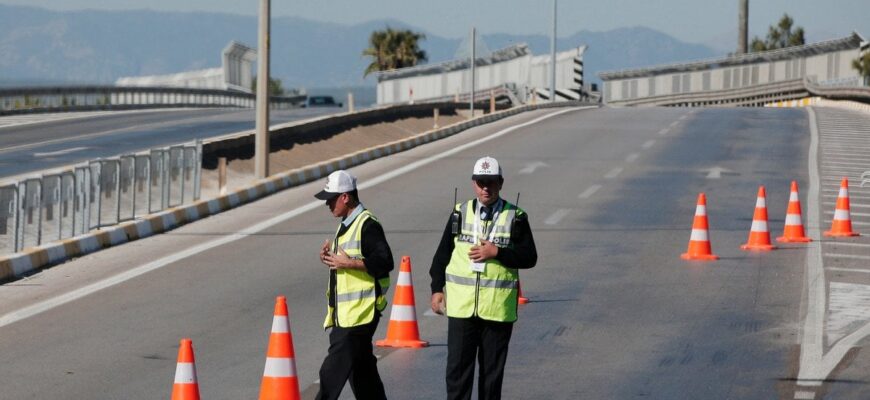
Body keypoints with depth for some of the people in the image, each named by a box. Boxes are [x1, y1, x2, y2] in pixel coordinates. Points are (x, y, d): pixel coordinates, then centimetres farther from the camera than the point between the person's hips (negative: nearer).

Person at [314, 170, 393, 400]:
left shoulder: (367, 225, -14)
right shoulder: (346, 225, 18)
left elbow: (384, 262, -21)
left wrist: (348, 263, -21)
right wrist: (330, 256, 8)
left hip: (360, 312, -10)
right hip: (345, 313, 10)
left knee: (333, 371, -12)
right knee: (362, 370, 14)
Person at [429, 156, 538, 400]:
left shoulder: (515, 218, 1)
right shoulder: (460, 214, 6)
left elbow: (529, 257, -3)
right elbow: (442, 254, 10)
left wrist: (497, 252, -15)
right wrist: (437, 288, 4)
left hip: (498, 306, -1)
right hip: (461, 304, 1)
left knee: (493, 367, 7)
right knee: (458, 364, -1)